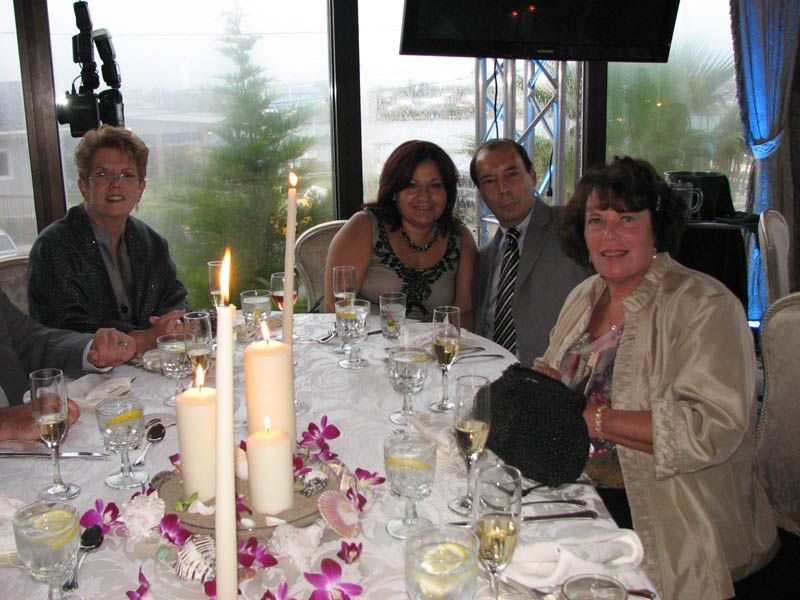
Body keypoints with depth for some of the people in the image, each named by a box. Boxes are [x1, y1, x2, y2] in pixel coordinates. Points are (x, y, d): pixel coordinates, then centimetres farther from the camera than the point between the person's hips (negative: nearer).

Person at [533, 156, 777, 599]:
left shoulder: (704, 306, -12)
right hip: (577, 490, 7)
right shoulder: (585, 296, 11)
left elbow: (715, 429, -22)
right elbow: (550, 371, 22)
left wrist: (595, 420, -20)